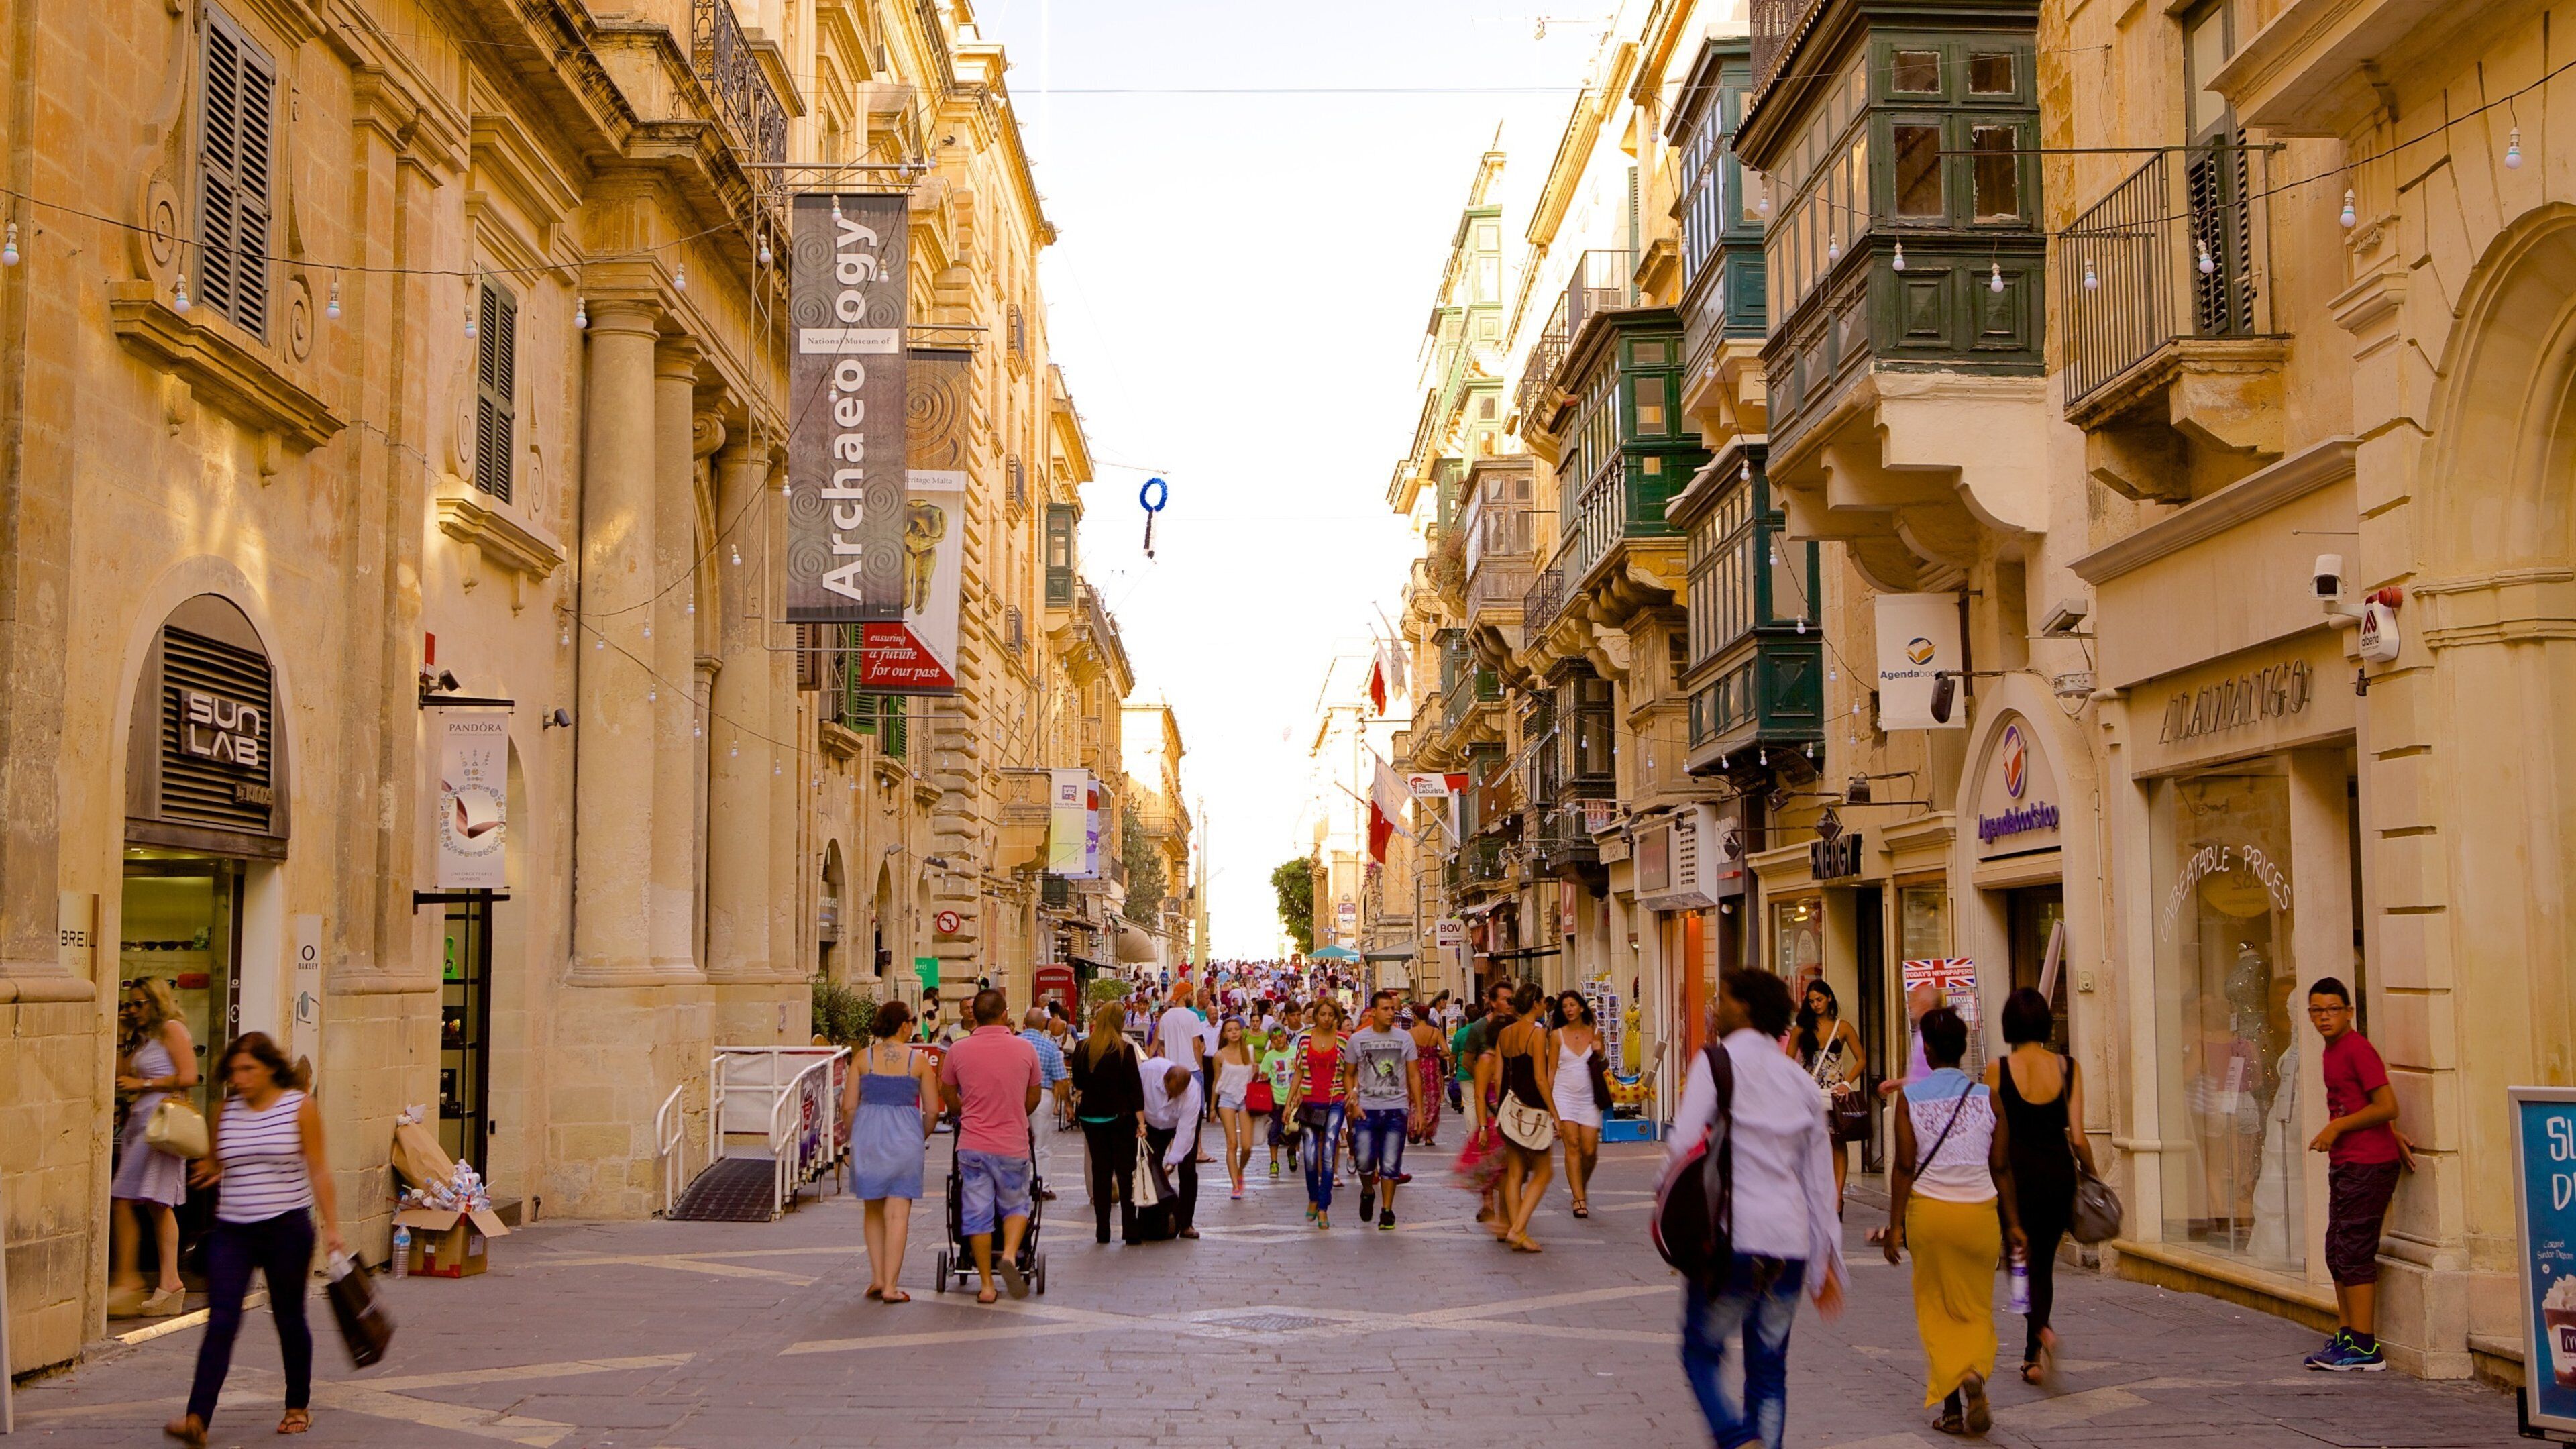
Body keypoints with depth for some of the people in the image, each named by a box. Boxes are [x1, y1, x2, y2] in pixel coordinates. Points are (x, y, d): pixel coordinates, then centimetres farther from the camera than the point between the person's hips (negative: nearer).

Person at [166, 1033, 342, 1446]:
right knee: (221, 1321, -7)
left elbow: (318, 1170, -4)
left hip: (287, 1228, -3)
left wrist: (331, 1226, -9)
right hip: (232, 1230, 3)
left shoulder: (300, 1106, -4)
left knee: (290, 1318, 9)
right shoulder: (227, 1110, 6)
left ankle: (298, 1406, 25)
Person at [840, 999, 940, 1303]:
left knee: (873, 1211, 17)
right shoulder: (918, 1060, -2)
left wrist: (851, 1138, 16)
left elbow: (848, 1106, 0)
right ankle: (890, 1286, 0)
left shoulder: (863, 1058, 1)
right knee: (898, 1214, 2)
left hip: (867, 1133, 2)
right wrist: (922, 1137, 18)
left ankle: (877, 1278, 14)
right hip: (905, 1137, -2)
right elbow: (932, 1111, 0)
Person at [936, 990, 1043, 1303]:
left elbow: (948, 1094, 12)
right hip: (1013, 1145, 0)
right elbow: (1034, 1096, 11)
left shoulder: (958, 1051, -3)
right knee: (1016, 1206, 17)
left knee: (977, 1213, 7)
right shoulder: (1025, 1050, -2)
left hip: (972, 1145, 0)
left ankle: (987, 1285, 9)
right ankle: (1010, 1254, -10)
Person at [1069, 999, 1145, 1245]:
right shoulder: (1125, 1049, -12)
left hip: (1090, 1116, 3)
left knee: (1100, 1171, 9)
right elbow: (1134, 1086, -12)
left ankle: (1102, 1230, 9)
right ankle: (1129, 1229, 1)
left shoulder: (1083, 1048, -1)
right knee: (1125, 1172, 3)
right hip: (1120, 1116, -3)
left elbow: (1077, 1083, 8)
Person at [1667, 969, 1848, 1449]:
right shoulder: (1799, 1080, 13)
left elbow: (1684, 1145, -13)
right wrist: (1825, 1261, 18)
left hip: (1731, 1234, -5)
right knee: (1768, 1367, 13)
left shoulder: (1717, 1062, -3)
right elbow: (1819, 1178, 14)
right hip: (1790, 1241, 5)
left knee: (1702, 1350, 7)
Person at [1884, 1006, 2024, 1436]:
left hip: (1928, 1210, -1)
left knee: (1936, 1309, 10)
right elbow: (2002, 1168, 1)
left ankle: (1952, 1408, 6)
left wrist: (1895, 1225, -3)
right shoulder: (1987, 1096, -2)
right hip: (1979, 1209, 1)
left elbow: (1904, 1167, -8)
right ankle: (1975, 1373, -14)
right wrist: (2013, 1224, 8)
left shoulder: (1911, 1097, -6)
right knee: (1977, 1308, 13)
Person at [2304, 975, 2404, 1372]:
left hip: (2367, 1165, -10)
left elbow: (2386, 1106, -18)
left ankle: (2365, 1348, -4)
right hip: (2345, 1164, 10)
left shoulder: (2358, 1049, -14)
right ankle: (2345, 1337, 21)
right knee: (2337, 1253, 13)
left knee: (2354, 1253, -8)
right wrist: (2392, 1135, 8)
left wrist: (2337, 1127, -13)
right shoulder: (2332, 1051, 16)